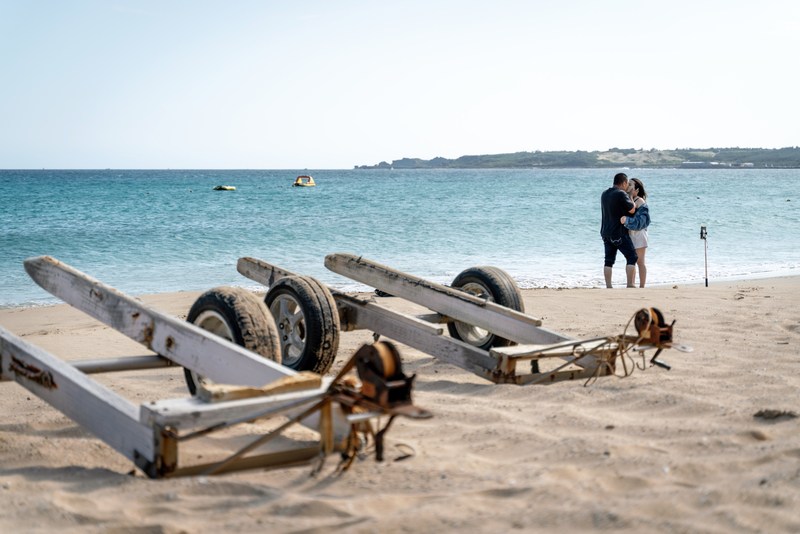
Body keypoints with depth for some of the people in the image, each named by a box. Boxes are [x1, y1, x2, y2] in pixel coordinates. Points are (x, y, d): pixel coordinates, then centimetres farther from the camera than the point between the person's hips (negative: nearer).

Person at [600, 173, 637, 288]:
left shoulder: (604, 194, 10)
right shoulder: (621, 194, -16)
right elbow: (632, 210, -10)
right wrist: (632, 197, 7)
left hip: (606, 232, 7)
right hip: (619, 233, -7)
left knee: (609, 260, 8)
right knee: (631, 257, 0)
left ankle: (608, 286, 5)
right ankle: (630, 284, -7)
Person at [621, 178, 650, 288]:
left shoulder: (640, 201, -11)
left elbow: (639, 221, -20)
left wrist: (627, 220, -33)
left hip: (638, 234, -8)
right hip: (628, 233, 8)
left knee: (640, 262, -3)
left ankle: (641, 286, 1)